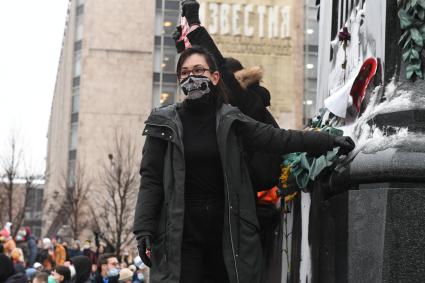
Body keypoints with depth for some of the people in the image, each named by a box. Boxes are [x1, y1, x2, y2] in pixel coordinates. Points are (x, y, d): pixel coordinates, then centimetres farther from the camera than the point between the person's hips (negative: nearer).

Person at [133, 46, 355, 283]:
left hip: (225, 229, 2)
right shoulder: (164, 123, 2)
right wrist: (144, 230, -8)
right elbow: (151, 180, 0)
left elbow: (277, 138, 6)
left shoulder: (229, 120, 6)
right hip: (180, 234, -2)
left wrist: (329, 141, 4)